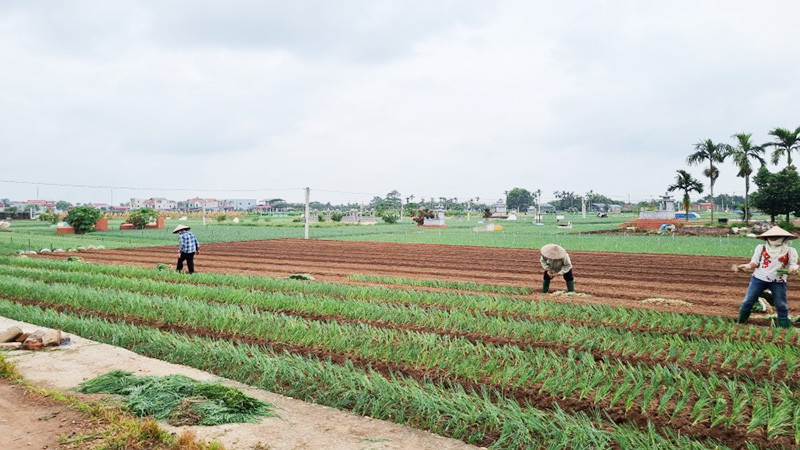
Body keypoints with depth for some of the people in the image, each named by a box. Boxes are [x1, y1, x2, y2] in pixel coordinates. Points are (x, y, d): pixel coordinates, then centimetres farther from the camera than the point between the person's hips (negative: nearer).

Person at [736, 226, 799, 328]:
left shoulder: (790, 251, 2)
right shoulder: (760, 248, 5)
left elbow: (792, 265, 2)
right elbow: (754, 262, 6)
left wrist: (792, 269, -22)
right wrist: (748, 266, -16)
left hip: (778, 282, 0)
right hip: (759, 278, 1)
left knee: (781, 306, 4)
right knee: (747, 301, 2)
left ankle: (784, 328, 16)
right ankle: (739, 323, 16)